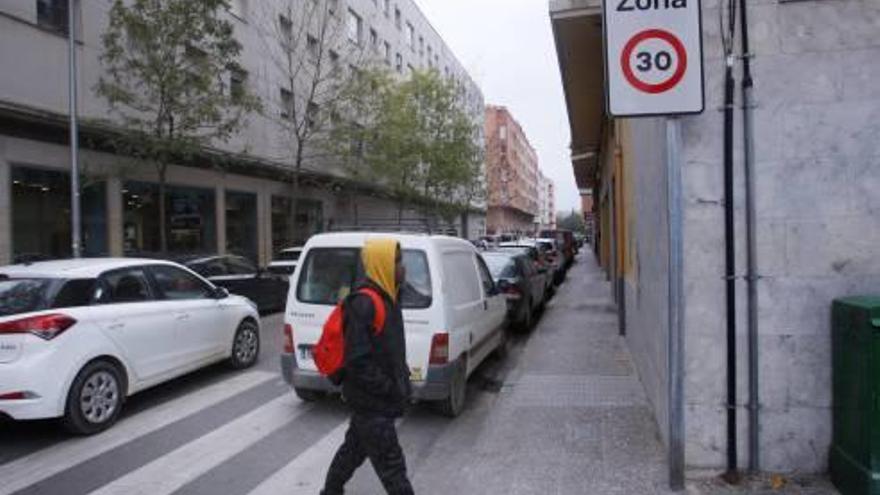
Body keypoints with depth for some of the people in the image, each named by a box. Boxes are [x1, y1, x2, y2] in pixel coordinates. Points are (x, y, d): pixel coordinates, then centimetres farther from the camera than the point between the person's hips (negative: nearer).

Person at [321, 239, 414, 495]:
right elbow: (357, 361, -25)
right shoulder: (364, 303, -24)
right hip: (371, 400, -9)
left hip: (372, 398, 9)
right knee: (391, 464, 0)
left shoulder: (387, 296, 7)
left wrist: (401, 380, 10)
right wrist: (391, 389, -20)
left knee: (355, 448, 25)